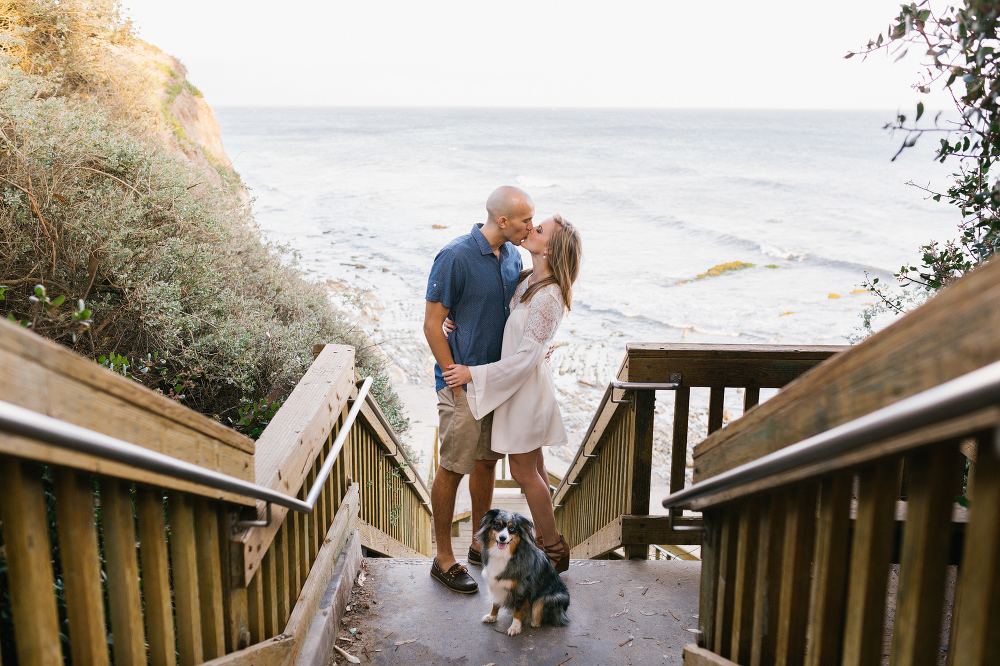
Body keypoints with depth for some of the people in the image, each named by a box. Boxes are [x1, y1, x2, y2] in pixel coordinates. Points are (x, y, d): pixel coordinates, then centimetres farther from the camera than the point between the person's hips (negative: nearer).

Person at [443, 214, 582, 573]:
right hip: (518, 384, 9)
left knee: (523, 471, 3)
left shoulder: (548, 298, -25)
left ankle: (555, 549, 19)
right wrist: (461, 321, -5)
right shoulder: (526, 280, 4)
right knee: (533, 467, 18)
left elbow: (525, 358, -25)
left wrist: (473, 373, -21)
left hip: (526, 386, -9)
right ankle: (546, 539, 33)